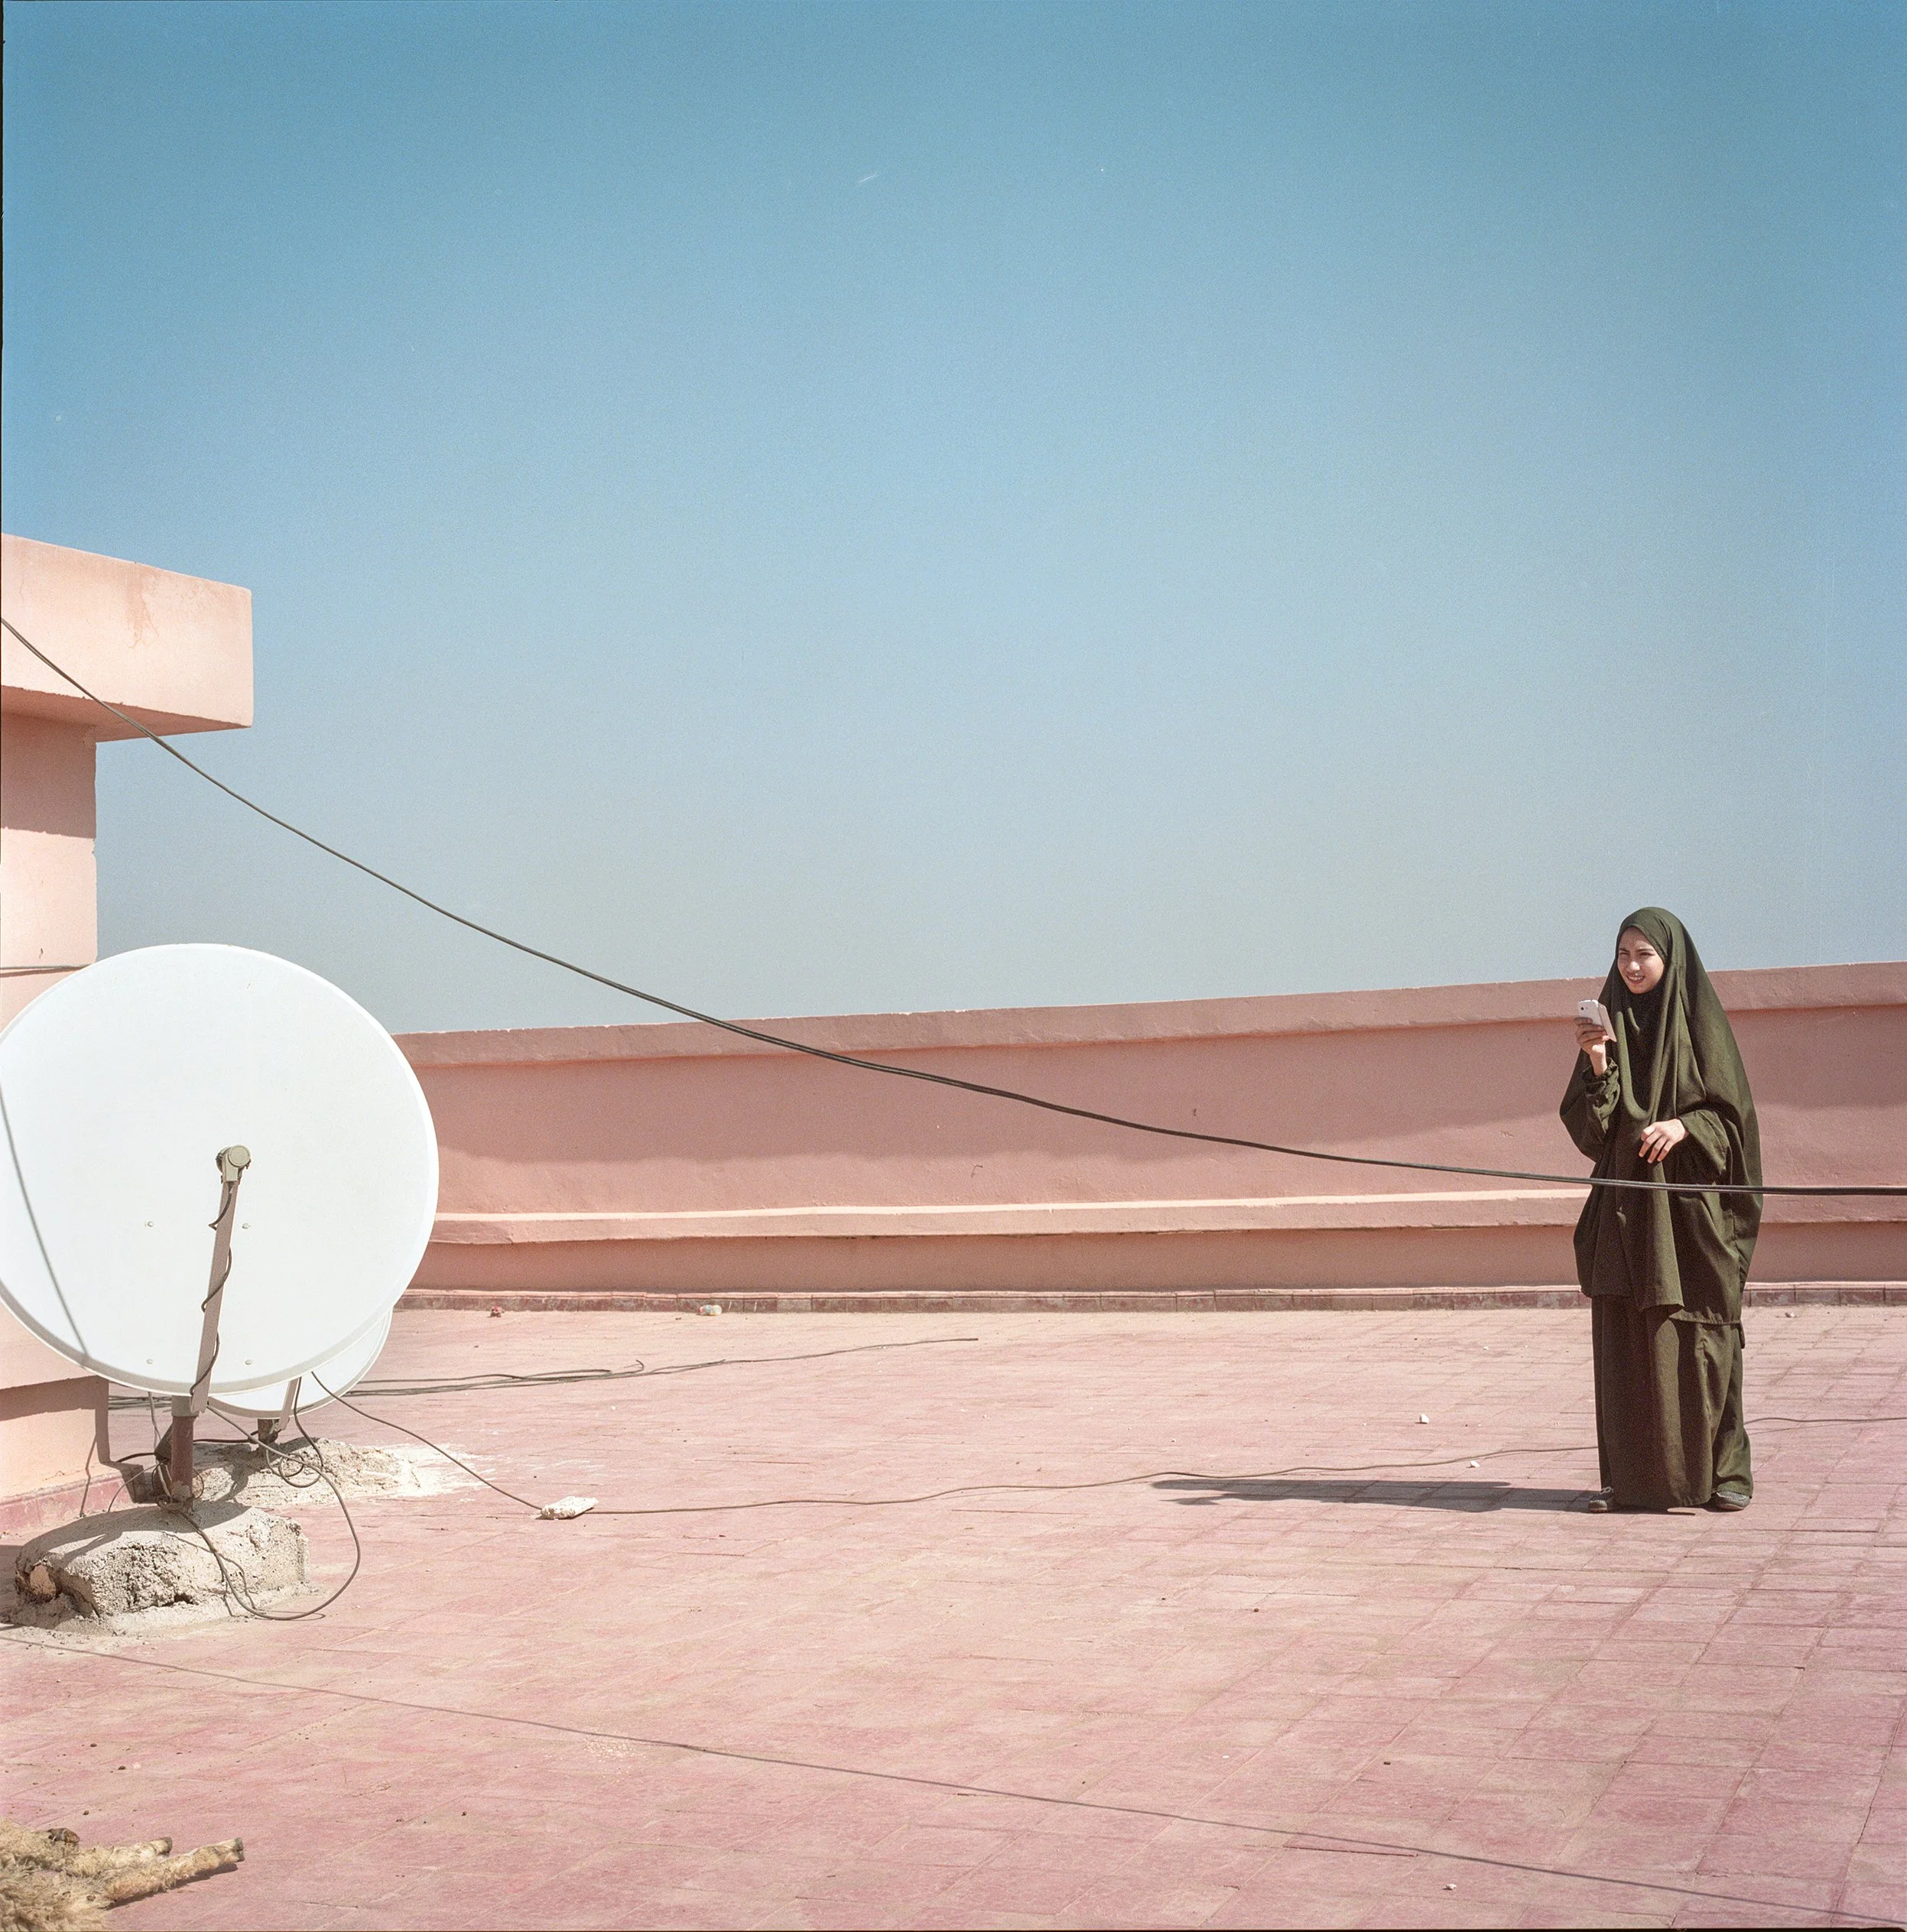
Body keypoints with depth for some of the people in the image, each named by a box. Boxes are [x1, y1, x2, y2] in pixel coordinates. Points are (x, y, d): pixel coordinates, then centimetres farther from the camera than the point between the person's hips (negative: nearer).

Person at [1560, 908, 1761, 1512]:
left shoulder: (1700, 1023, 0)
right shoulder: (1609, 1025, 9)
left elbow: (1732, 1113, -2)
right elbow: (1589, 1127, 3)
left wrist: (1685, 1126, -20)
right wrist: (1596, 1065, -13)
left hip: (1691, 1207, -3)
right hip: (1626, 1205, 3)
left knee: (1699, 1337, -2)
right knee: (1625, 1341, 1)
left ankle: (1720, 1471, 7)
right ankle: (1630, 1475, 6)